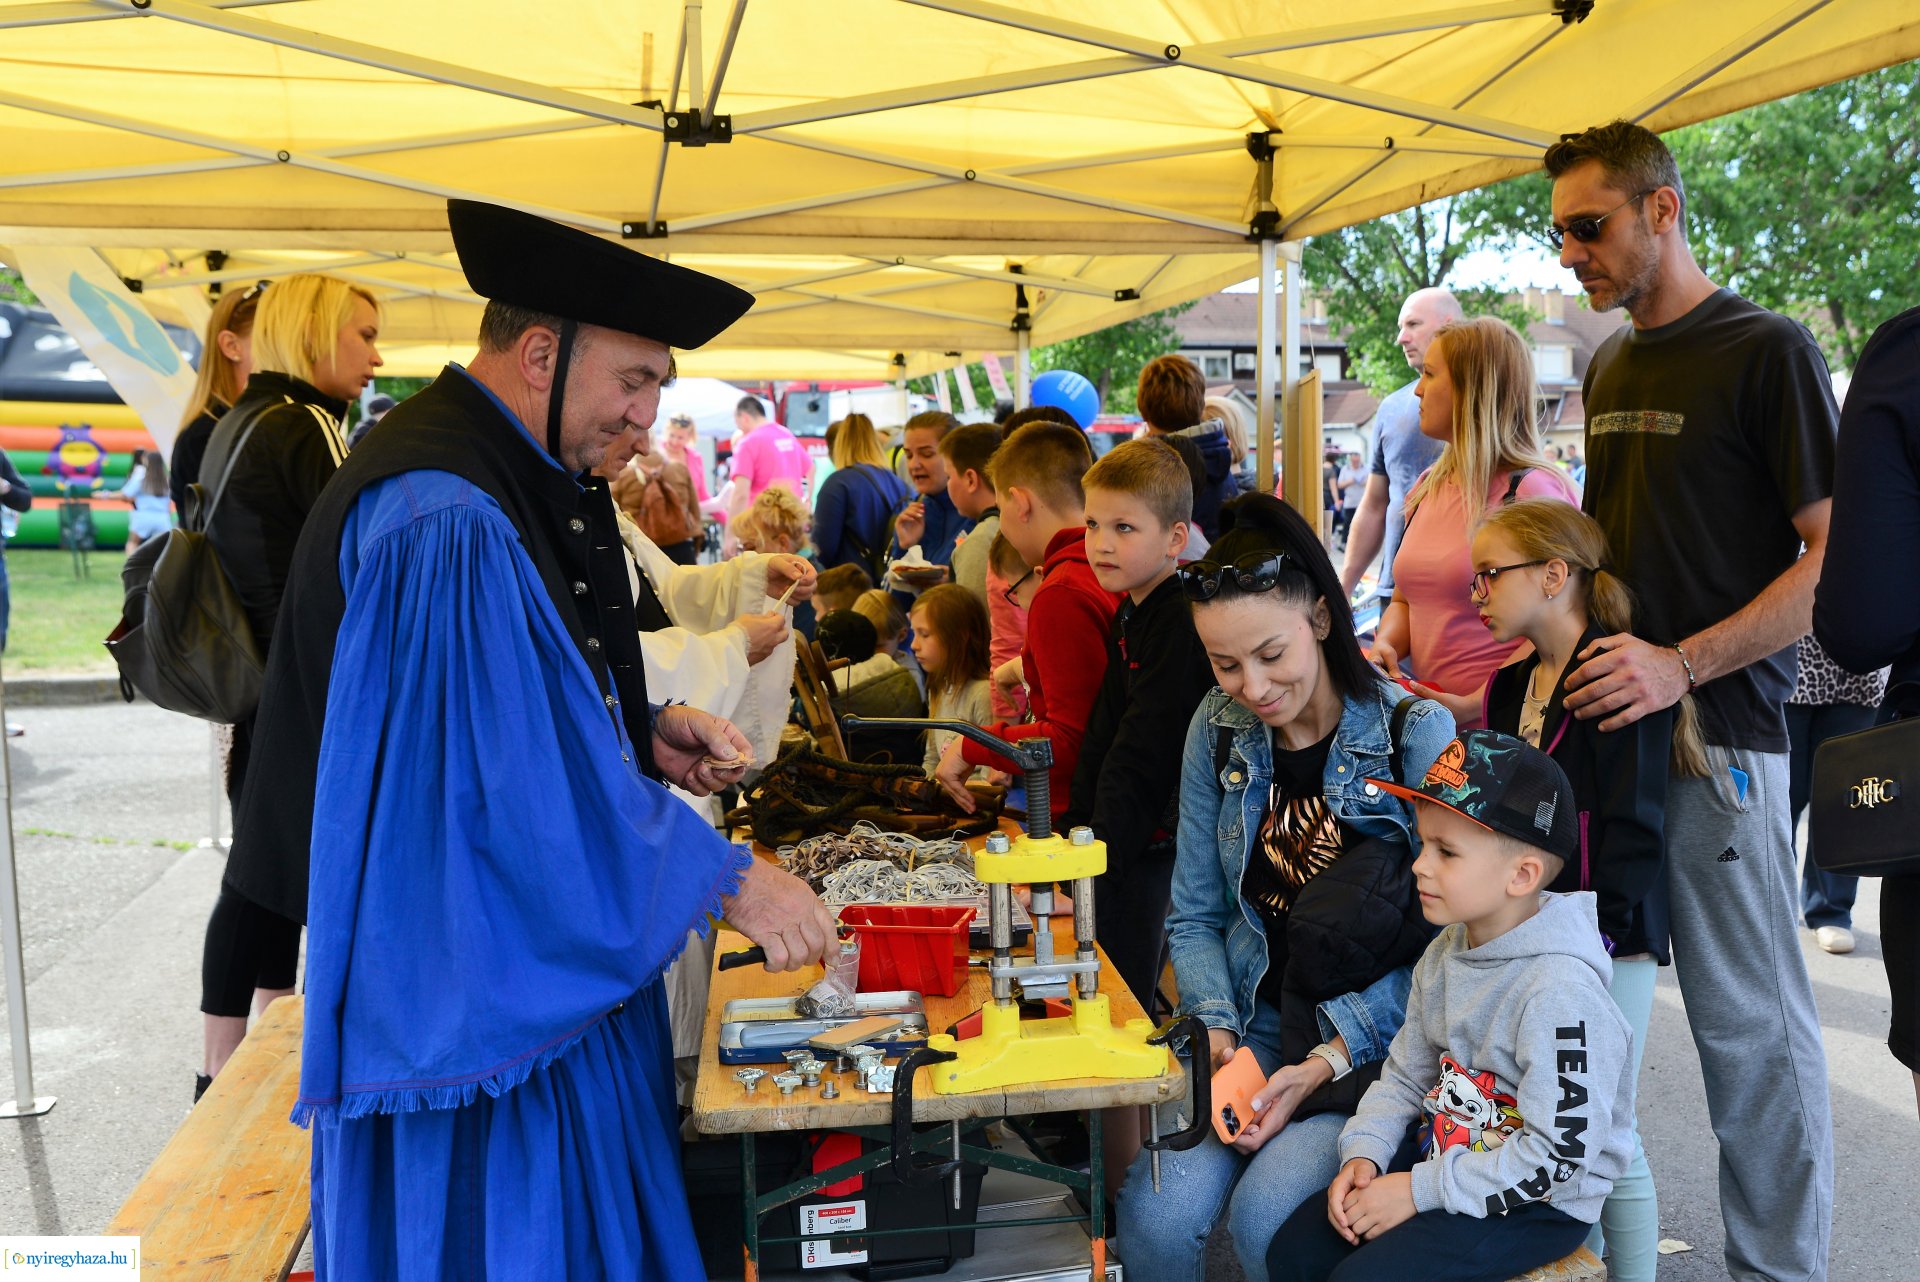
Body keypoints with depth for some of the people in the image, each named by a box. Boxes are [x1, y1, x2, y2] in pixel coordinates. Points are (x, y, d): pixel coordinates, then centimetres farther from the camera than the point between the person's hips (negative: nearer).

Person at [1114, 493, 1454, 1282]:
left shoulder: (1419, 734, -12)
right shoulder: (1218, 731, 1)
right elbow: (1195, 915, 8)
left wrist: (1331, 1058, -18)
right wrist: (1217, 1027, -8)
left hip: (1375, 1046, -3)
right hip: (1252, 1029, 3)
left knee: (1266, 1216, -25)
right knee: (1156, 1211, -20)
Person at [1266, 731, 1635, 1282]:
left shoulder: (1559, 989, -27)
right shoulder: (1447, 951, 0)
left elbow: (1556, 1155, -26)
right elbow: (1406, 1074, 10)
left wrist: (1422, 1190, -21)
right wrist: (1364, 1153, -6)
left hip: (1539, 1201, -8)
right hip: (1446, 1153, 8)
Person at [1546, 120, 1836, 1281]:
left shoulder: (1768, 351, -6)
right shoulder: (1610, 368, 15)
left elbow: (1838, 556, -11)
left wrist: (1683, 665, -21)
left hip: (1720, 730, -6)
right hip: (1602, 724, 7)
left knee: (1750, 1024, 4)